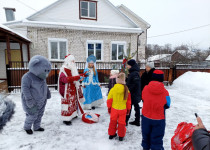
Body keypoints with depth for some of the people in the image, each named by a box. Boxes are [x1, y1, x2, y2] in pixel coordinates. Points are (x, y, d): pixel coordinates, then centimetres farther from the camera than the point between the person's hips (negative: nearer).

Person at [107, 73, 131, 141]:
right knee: (121, 123, 14)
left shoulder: (113, 89, -15)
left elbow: (109, 100, -6)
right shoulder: (126, 90, -12)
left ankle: (111, 134, 32)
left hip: (114, 109, 0)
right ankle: (121, 136, 27)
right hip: (123, 109, 0)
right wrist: (128, 109, 13)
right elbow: (128, 101, -1)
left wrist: (109, 107, 10)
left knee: (113, 121, 18)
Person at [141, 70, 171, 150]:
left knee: (146, 135, 24)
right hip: (159, 119, -2)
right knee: (157, 138, 15)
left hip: (146, 117, 3)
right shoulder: (165, 92, -19)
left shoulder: (146, 88, -16)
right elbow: (167, 105, -3)